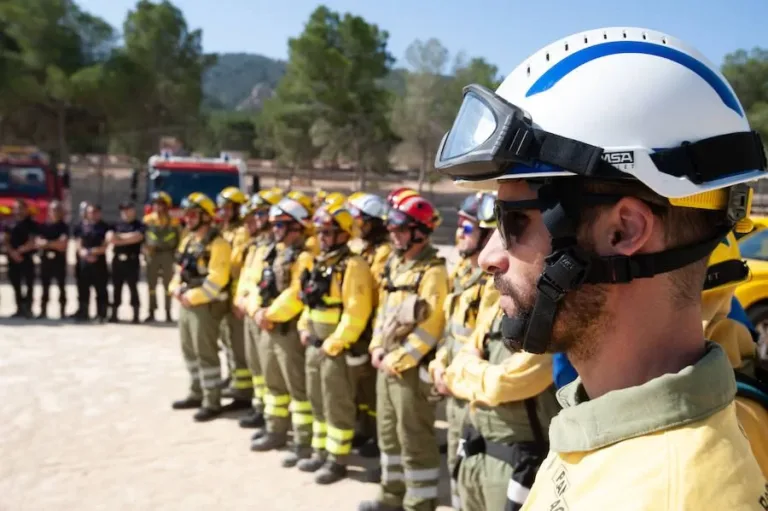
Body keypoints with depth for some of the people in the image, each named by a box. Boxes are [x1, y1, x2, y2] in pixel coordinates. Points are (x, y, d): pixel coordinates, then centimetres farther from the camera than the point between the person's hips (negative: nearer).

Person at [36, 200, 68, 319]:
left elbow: (62, 245, -10)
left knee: (61, 287, 2)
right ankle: (43, 311, 12)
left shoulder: (63, 226, -1)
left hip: (59, 260, -3)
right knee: (45, 287, 7)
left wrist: (47, 243, -9)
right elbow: (38, 243, 0)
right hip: (45, 259, 3)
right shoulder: (43, 226, 8)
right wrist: (54, 244, -14)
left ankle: (63, 311, 5)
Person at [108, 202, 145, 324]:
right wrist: (128, 237, -12)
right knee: (116, 287, 8)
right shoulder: (117, 225, 15)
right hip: (117, 260, 4)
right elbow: (109, 237, 1)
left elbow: (137, 237, -16)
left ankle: (136, 316, 2)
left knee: (133, 287, -2)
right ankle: (114, 315, 14)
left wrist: (119, 237, -7)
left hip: (132, 260, -4)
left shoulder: (139, 225, 2)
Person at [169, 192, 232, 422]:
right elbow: (180, 270, 20)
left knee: (206, 354, -5)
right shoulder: (188, 240, 14)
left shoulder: (217, 244, -15)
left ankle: (212, 402, 4)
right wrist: (176, 289, 0)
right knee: (189, 350, 17)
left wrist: (192, 297, -19)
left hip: (205, 305, -9)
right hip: (186, 303, 9)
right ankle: (197, 393, 31)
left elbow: (216, 280, -22)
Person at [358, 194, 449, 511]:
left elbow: (430, 328, -21)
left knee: (415, 440, 0)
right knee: (388, 433, 19)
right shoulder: (395, 265, 12)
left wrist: (397, 360, -17)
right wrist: (377, 350, 6)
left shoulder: (433, 271, -16)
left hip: (411, 368, -9)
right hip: (386, 363, 9)